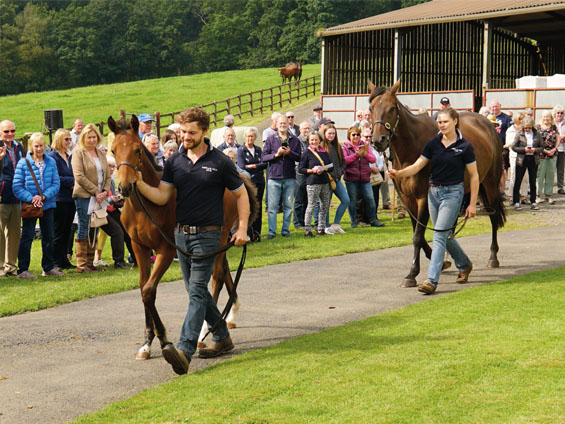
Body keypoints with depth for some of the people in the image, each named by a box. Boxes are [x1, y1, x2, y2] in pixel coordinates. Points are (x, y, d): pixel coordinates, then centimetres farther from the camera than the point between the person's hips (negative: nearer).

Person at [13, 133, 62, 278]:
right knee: (27, 236, -3)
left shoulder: (51, 162, 3)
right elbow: (17, 187, -8)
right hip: (29, 206, -3)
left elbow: (56, 184, -2)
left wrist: (43, 196, -16)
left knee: (48, 236, 12)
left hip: (48, 205, 4)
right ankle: (23, 269, 2)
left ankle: (48, 267, 23)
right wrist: (31, 199, -20)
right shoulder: (23, 163, -5)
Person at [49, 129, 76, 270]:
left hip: (70, 198, 8)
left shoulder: (69, 157, 16)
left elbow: (75, 175, 21)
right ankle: (56, 262, 1)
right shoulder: (52, 156, -9)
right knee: (58, 232, -4)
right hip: (59, 199, -8)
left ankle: (64, 260, 17)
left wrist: (74, 182, 0)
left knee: (67, 231, 10)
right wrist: (72, 181, -13)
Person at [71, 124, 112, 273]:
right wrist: (95, 191, -14)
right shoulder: (78, 152, -3)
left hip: (99, 197, 6)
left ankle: (90, 263, 13)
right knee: (83, 228, -5)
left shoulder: (101, 154, 16)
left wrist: (105, 191, -2)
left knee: (94, 230, 8)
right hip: (84, 196, -6)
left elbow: (107, 175, 17)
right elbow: (79, 176, -12)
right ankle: (81, 264, -2)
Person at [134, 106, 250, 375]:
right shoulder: (174, 162, 6)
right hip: (181, 233, 6)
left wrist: (242, 228, -4)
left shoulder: (220, 162, -5)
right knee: (196, 290, 14)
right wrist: (139, 183, -16)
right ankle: (222, 338, 30)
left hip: (207, 234, -6)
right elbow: (161, 197, 2)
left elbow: (241, 195, 4)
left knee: (197, 292, -14)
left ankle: (184, 351, -26)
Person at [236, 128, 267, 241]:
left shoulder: (258, 150, 16)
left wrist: (253, 166, -9)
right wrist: (259, 167, -3)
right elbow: (242, 167, -9)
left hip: (259, 181, 4)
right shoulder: (241, 150, 2)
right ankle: (249, 233, -7)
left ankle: (257, 233, 8)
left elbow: (265, 164, 5)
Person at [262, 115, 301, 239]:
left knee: (288, 206, 6)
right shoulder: (270, 139, 6)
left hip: (289, 177, 1)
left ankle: (285, 230, 14)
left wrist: (290, 153, -13)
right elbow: (263, 157, 0)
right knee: (272, 206, -2)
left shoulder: (295, 140, 8)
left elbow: (299, 157, 3)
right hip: (274, 176, -1)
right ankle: (271, 231, 3)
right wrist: (276, 154, -13)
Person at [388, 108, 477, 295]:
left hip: (453, 193, -6)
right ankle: (464, 265, 39)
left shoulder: (465, 147, -8)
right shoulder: (433, 144, 3)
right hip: (433, 192, 6)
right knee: (445, 235, 16)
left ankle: (431, 280, -15)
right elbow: (417, 166, 1)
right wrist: (398, 173, -19)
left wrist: (472, 204, -6)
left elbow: (474, 176, -4)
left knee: (439, 235, -12)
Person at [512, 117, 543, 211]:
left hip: (533, 160, 2)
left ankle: (533, 202, 16)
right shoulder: (519, 134, -1)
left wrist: (535, 150, -14)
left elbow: (541, 147, 7)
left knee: (533, 182, 7)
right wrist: (524, 149, -16)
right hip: (521, 160, -2)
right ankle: (516, 202, 6)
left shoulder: (537, 134, 4)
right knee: (518, 181, -1)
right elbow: (514, 147, -2)